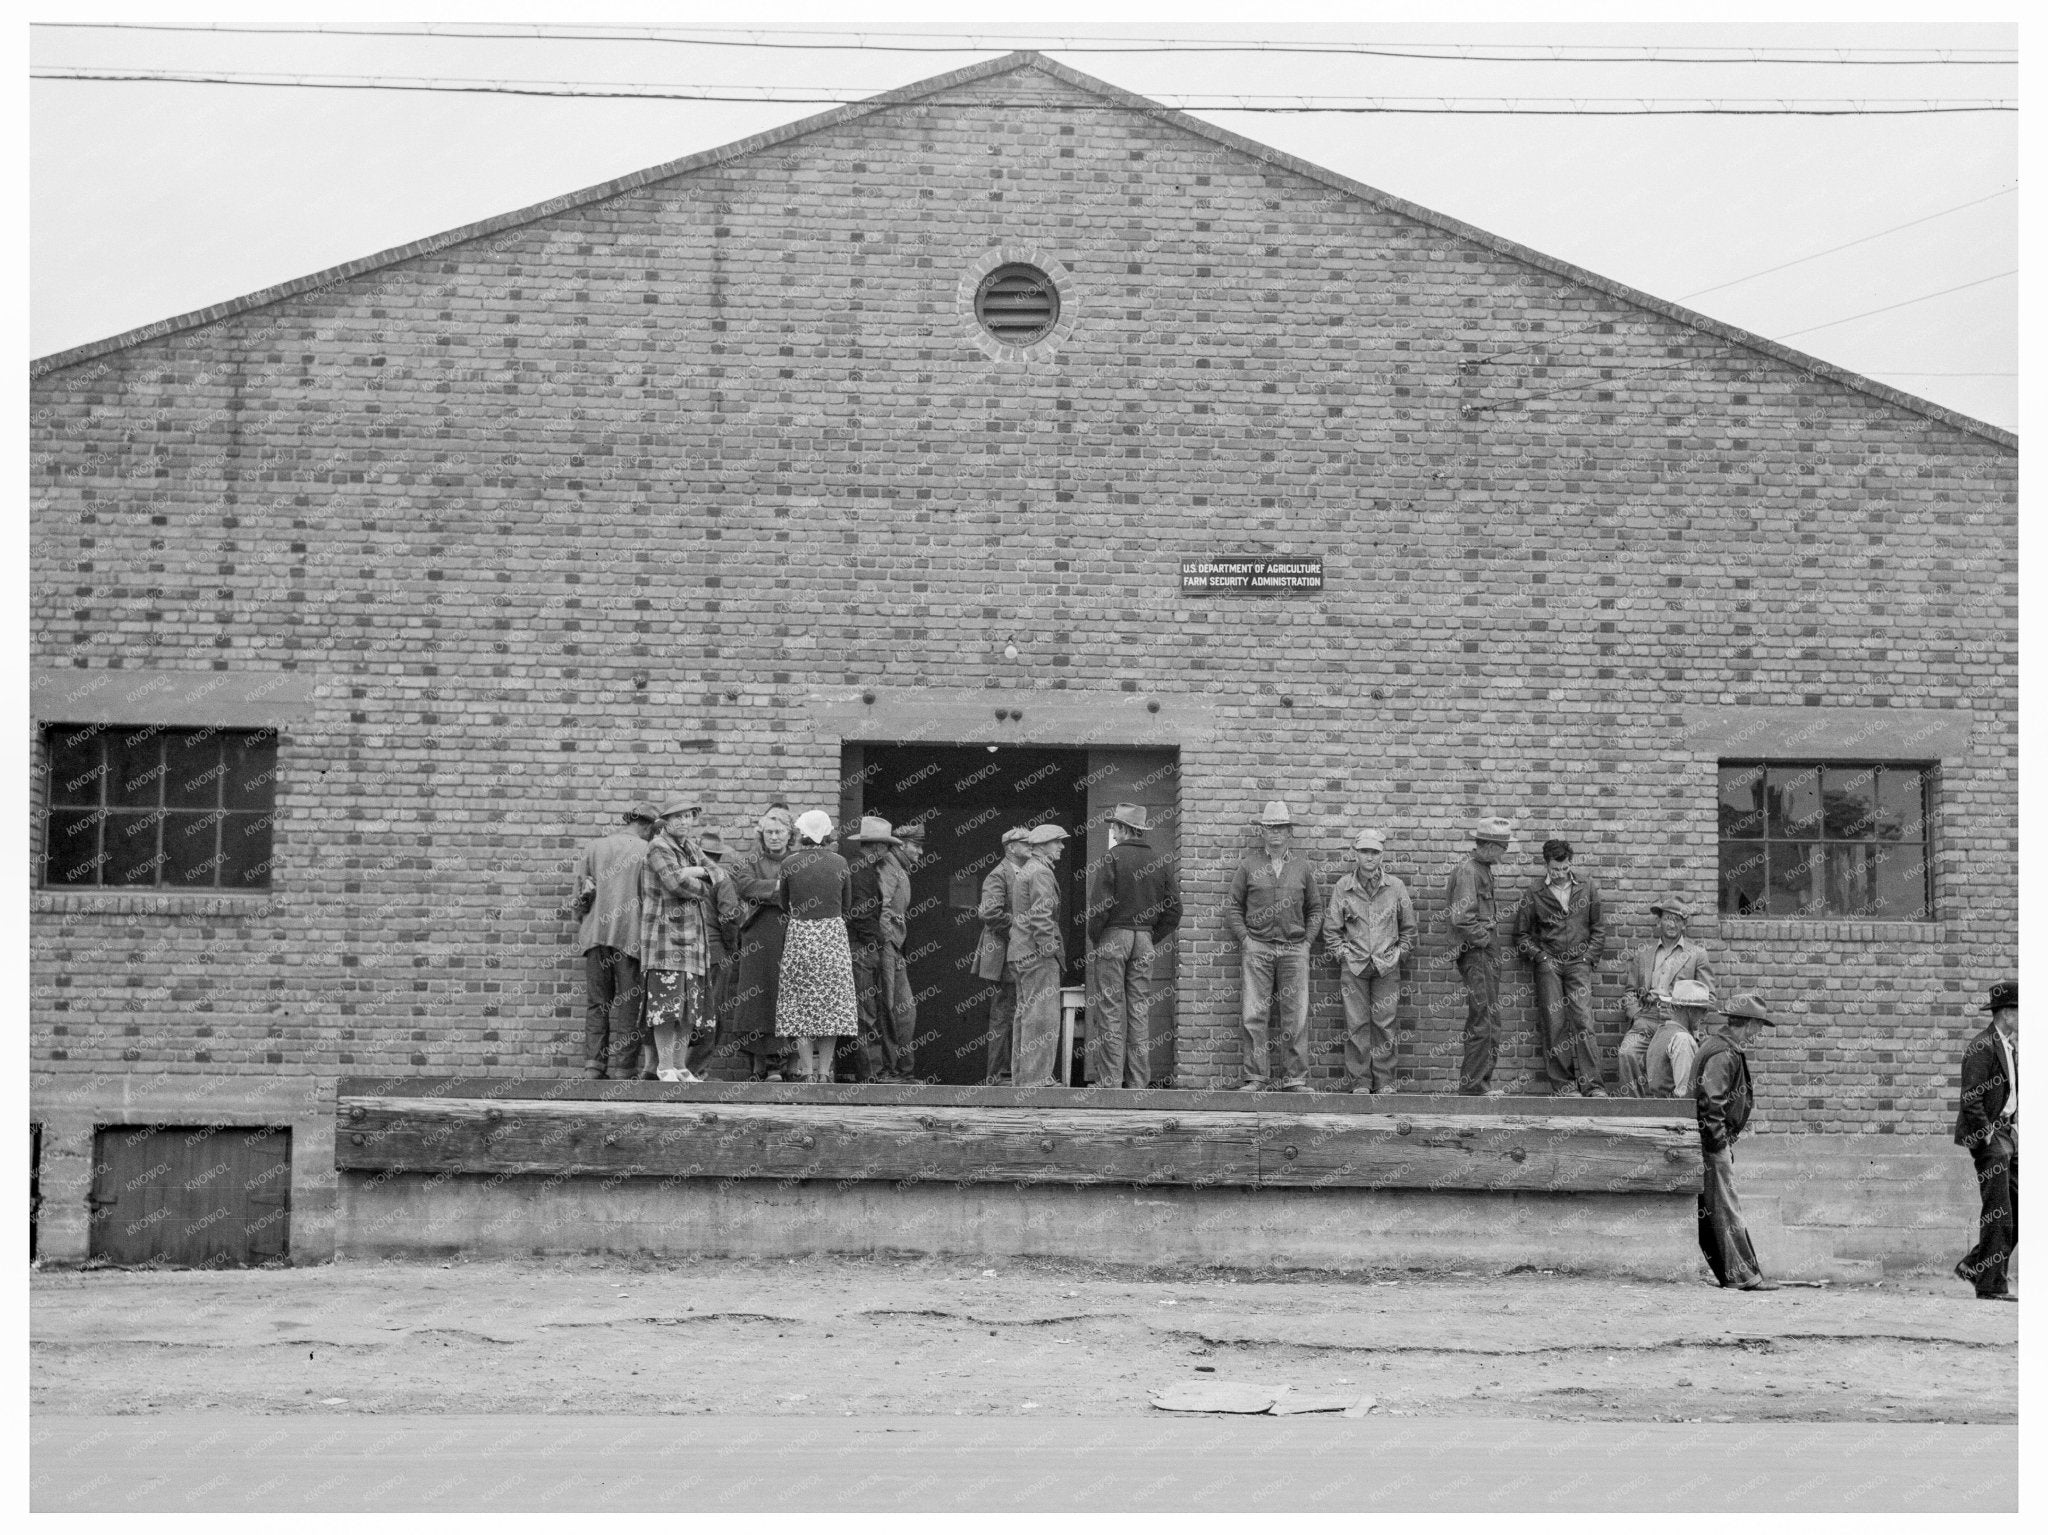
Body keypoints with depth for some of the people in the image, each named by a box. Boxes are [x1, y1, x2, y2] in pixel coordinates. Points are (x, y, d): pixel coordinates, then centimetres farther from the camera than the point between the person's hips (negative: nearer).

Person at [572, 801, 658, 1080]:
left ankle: (593, 1066, 2)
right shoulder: (647, 852, -3)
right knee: (627, 1005, 1)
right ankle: (621, 1070, -1)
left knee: (596, 1003, 9)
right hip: (632, 936, -3)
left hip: (595, 933, 3)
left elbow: (580, 891, 9)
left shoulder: (593, 846, 8)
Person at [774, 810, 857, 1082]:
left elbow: (785, 905, 4)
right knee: (831, 1004, 7)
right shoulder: (839, 863, 0)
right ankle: (824, 1072, 4)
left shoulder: (789, 863, -5)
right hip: (833, 935, 1)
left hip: (799, 935, -1)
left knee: (800, 1004, 5)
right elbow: (846, 905, 8)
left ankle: (808, 1072, 1)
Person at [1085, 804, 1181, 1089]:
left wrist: (1093, 937, 0)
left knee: (1110, 1010, -3)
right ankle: (1138, 1081, 7)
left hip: (1113, 937, -5)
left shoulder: (1112, 858, -7)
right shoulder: (1161, 862, 9)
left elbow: (1099, 905, -13)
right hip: (1144, 940, 5)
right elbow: (1173, 912, 8)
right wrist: (1152, 938, 15)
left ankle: (1110, 1079, -5)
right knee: (1140, 1011, 7)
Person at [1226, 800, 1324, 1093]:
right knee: (1253, 1015, -5)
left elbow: (1315, 909, 16)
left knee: (1295, 1017, 0)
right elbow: (1232, 906, 8)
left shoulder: (1302, 867, 11)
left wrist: (1307, 939, 3)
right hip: (1257, 948, -1)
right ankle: (1254, 1077, 0)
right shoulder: (1249, 866, 7)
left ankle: (1295, 1079, 5)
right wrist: (1244, 939, -2)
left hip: (1294, 949, 1)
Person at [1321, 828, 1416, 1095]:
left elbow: (1408, 928, 13)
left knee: (1384, 1023, 0)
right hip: (1353, 966, 0)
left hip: (1387, 967, 0)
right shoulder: (1343, 887, 2)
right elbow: (1331, 928, 9)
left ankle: (1385, 1081, 8)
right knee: (1356, 1024, -1)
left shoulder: (1396, 887, 4)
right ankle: (1359, 1081, 4)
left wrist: (1399, 953, 5)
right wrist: (1342, 953, 1)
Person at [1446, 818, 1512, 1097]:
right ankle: (1472, 1084, -6)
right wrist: (1483, 938, -13)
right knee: (1482, 1019, -9)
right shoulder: (1467, 869, -15)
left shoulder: (1483, 867, 16)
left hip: (1487, 950, 10)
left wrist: (1490, 937, 13)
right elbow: (1462, 918, -22)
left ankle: (1483, 1081, 16)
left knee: (1491, 1019, 11)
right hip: (1475, 951, -10)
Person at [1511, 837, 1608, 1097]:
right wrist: (1540, 956, -4)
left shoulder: (1586, 888, 9)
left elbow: (1598, 928, 12)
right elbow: (1521, 934, 7)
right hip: (1548, 964, 0)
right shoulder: (1534, 894, 4)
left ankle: (1591, 1084, -11)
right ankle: (1561, 1084, -2)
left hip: (1579, 963, 0)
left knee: (1583, 1021, -10)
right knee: (1554, 1024, -6)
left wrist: (1589, 957, 1)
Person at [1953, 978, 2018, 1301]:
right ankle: (1991, 1285, 0)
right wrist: (1988, 1137, -18)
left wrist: (2013, 1127, 14)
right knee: (1997, 1214, -7)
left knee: (2018, 1210, 7)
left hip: (2006, 1135, 9)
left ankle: (1974, 1266, 15)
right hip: (1987, 1135, -9)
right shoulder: (1983, 1047, -15)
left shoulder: (2010, 1047, 16)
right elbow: (1970, 1099, -19)